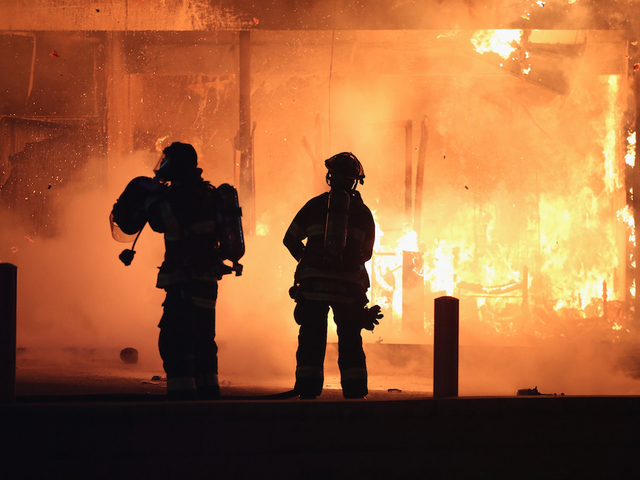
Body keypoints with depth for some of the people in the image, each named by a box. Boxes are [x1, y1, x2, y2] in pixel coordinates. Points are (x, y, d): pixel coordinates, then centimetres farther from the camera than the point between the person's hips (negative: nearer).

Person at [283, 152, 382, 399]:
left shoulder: (315, 205, 5)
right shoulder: (362, 212, 7)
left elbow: (290, 240, 12)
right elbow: (367, 252, 16)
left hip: (314, 284, 0)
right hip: (349, 285, 1)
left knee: (311, 339, 4)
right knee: (350, 340, 8)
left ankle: (308, 392, 1)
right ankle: (355, 393, 6)